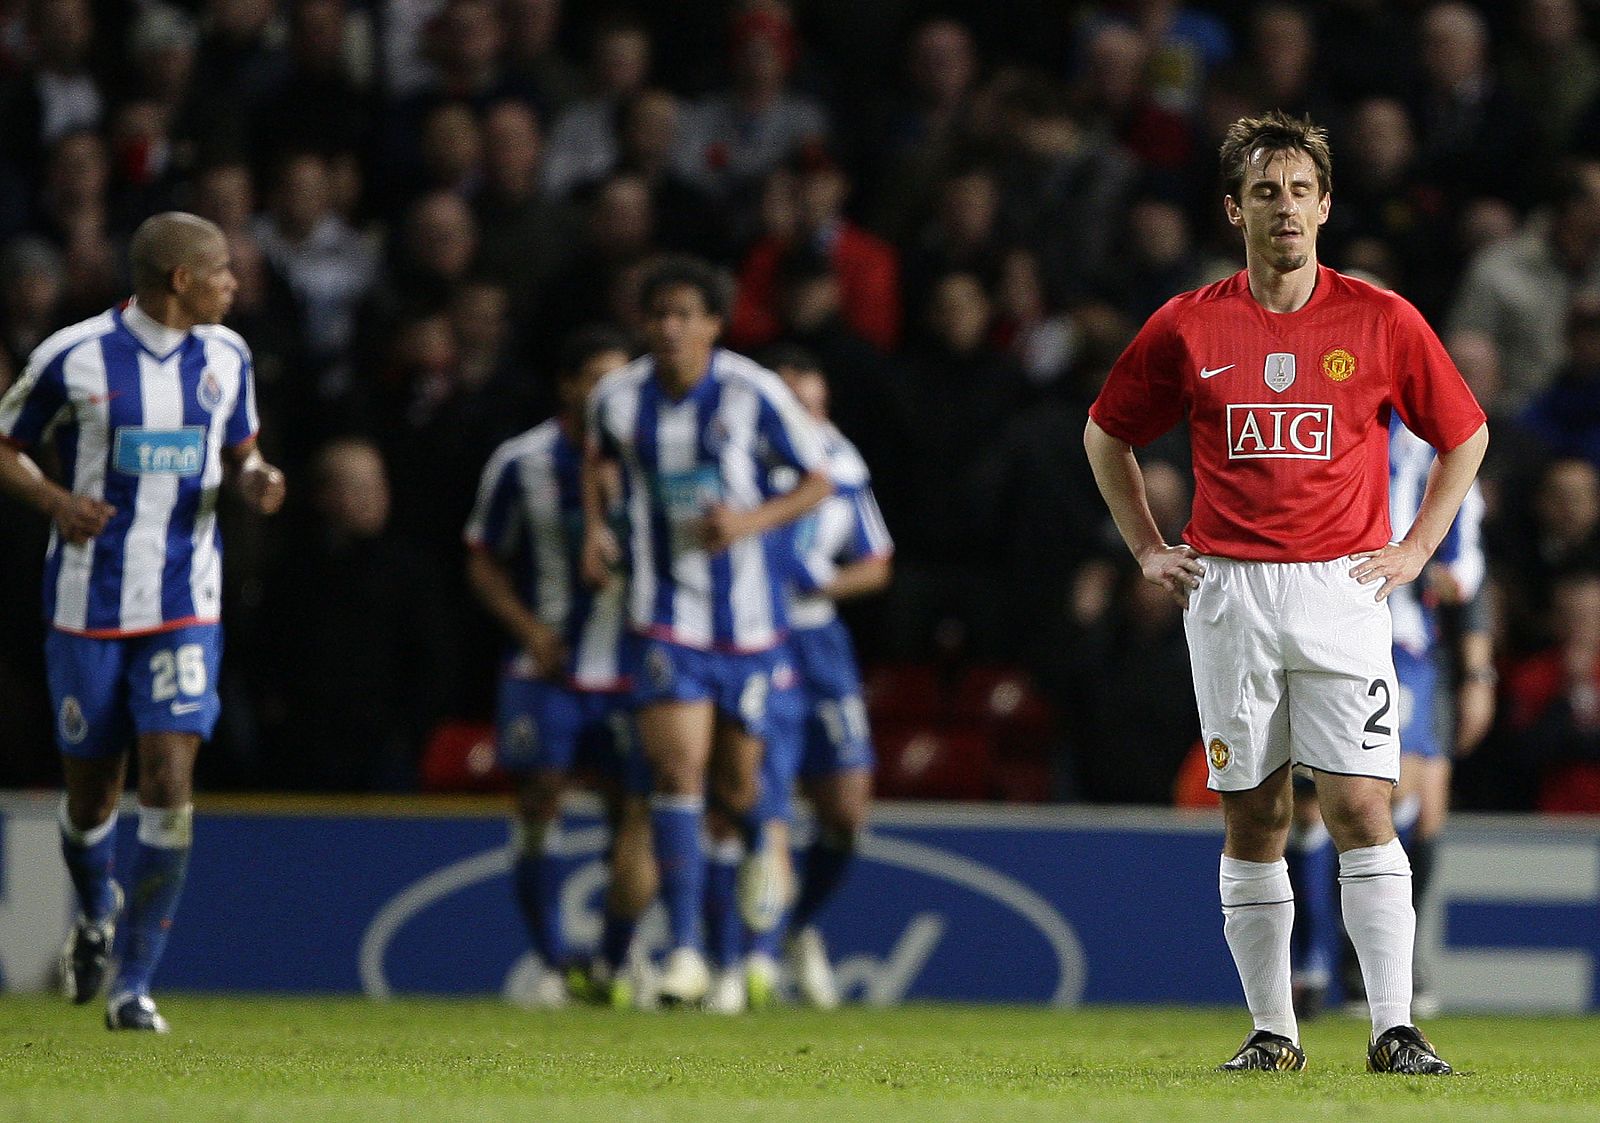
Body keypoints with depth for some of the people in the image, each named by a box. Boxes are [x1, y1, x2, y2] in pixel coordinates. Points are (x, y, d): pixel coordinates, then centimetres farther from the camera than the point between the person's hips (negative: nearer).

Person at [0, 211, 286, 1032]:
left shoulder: (225, 357, 5)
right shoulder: (74, 356, -7)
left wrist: (255, 481, -4)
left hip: (185, 608, 2)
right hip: (89, 604, -2)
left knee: (170, 778, -13)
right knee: (92, 788, 7)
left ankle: (134, 984, -8)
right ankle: (95, 913, 41)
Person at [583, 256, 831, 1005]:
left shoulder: (753, 394, -10)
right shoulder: (618, 397, -2)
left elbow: (818, 480, 0)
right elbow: (596, 456, 22)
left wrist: (752, 521, -16)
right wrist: (595, 525, 6)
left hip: (749, 614, 0)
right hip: (667, 613, 1)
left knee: (737, 786, 8)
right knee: (677, 767, -15)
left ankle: (758, 843, 47)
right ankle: (683, 951, -13)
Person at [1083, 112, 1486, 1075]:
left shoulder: (1381, 320, 1)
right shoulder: (1189, 327, 3)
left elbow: (1466, 434, 13)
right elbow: (1107, 434, 18)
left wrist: (1416, 550, 5)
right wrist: (1148, 548, 11)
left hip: (1343, 589, -1)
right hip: (1228, 592, 1)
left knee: (1362, 808, -10)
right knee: (1253, 817, 4)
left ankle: (1396, 1030, -10)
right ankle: (1272, 1029, 12)